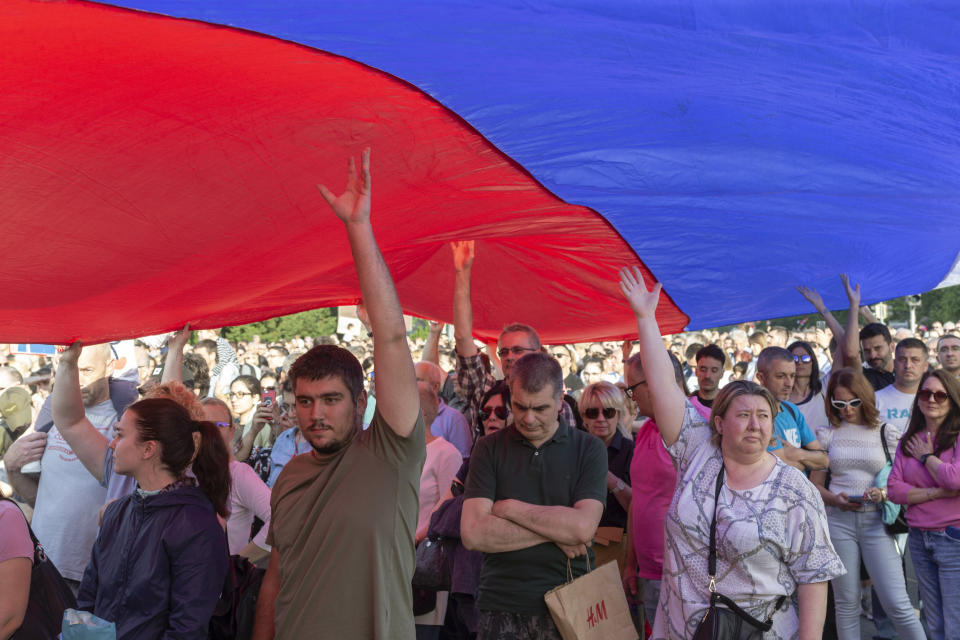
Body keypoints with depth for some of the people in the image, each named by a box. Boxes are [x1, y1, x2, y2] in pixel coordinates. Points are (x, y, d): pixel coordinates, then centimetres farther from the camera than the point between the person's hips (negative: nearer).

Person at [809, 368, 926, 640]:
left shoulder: (886, 433, 4)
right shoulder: (828, 434, 7)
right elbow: (815, 484, 9)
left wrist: (884, 494, -14)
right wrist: (834, 499, -11)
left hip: (876, 520, -1)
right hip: (838, 520, 1)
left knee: (897, 602, -7)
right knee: (846, 603, 7)